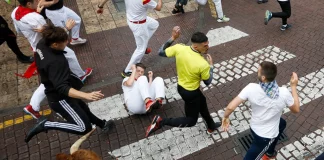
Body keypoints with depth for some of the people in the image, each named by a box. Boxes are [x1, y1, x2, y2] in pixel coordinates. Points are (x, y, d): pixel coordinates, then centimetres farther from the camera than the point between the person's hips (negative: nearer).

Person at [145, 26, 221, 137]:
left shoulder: (179, 48, -21)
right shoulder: (203, 64, -32)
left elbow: (161, 52, -5)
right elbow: (208, 82, -14)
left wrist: (172, 38, -3)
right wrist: (210, 66, 0)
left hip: (181, 86, 8)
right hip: (190, 93, -7)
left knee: (202, 102, 31)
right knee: (191, 121, 14)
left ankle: (211, 126, 54)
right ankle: (161, 121, 1)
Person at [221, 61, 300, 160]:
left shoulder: (251, 88, -28)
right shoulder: (283, 92, -29)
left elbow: (231, 107, -29)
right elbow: (296, 110, -7)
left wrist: (225, 117, -7)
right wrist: (293, 86, -2)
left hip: (254, 127, 4)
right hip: (266, 136, -4)